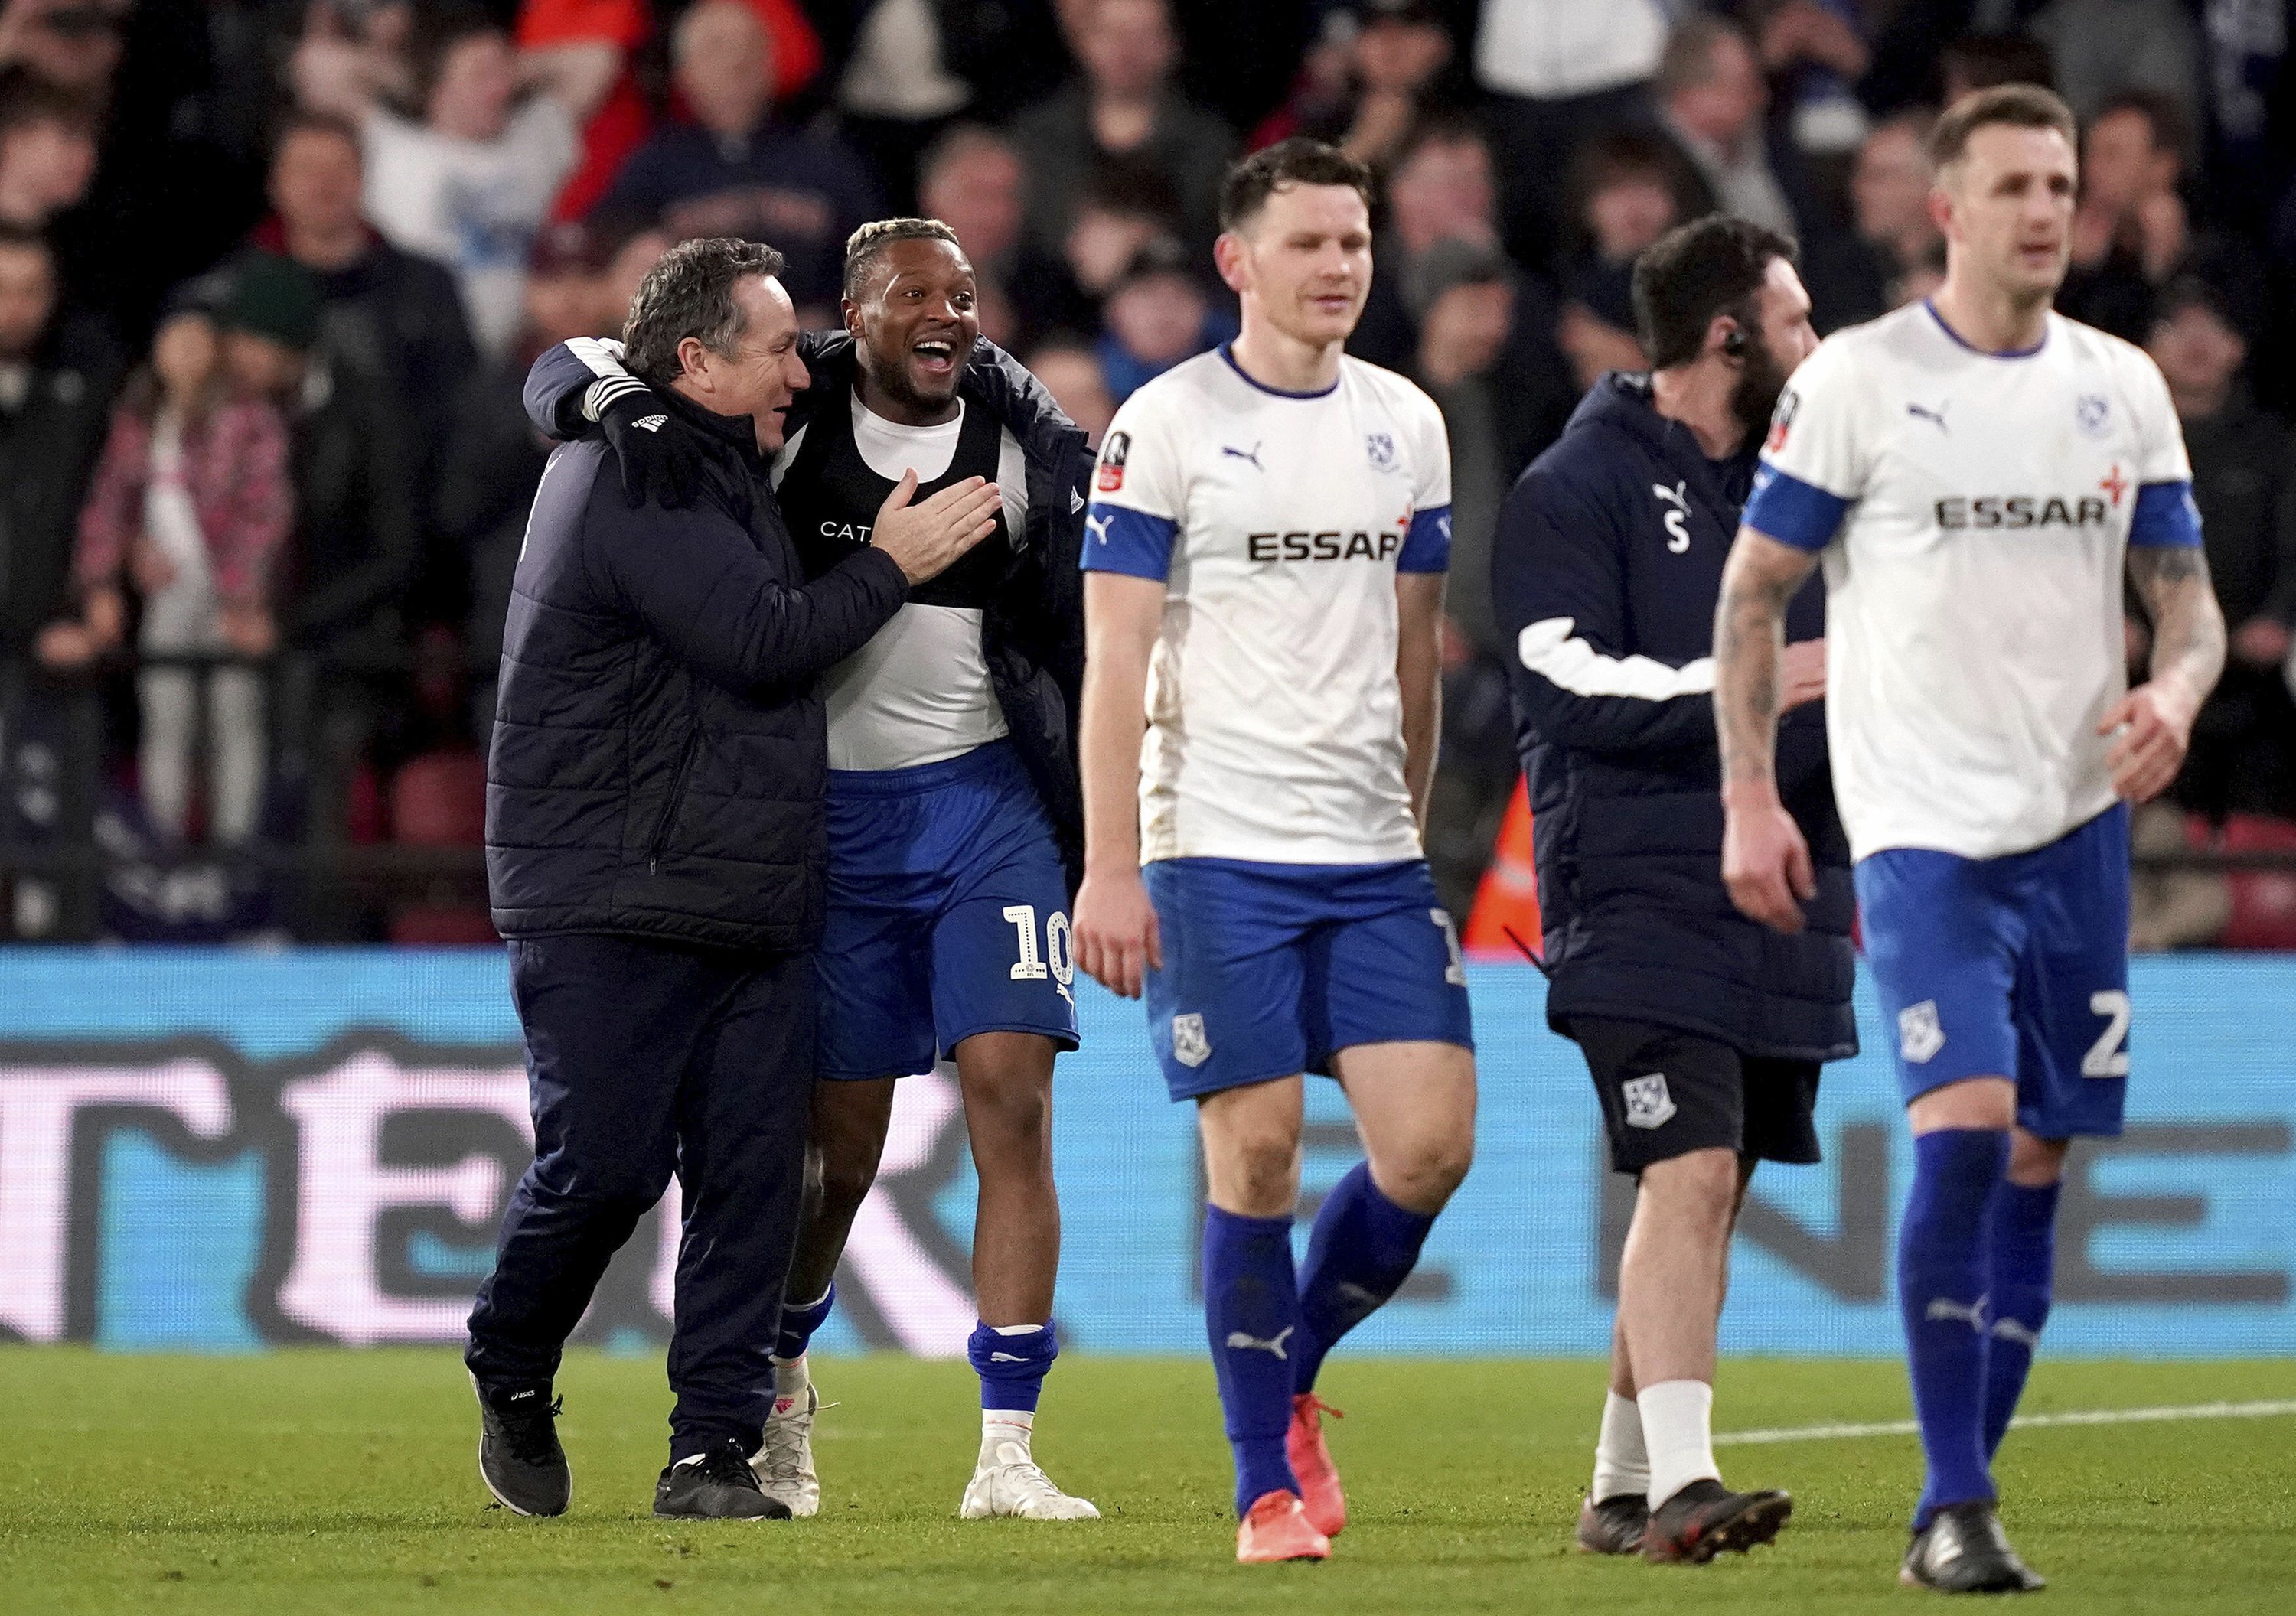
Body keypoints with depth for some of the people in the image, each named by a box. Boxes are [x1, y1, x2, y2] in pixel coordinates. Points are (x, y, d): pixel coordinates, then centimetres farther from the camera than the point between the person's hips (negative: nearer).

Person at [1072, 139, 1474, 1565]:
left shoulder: (1406, 427, 12)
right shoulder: (1167, 425, -4)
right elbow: (1117, 659, -6)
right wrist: (1111, 867, -12)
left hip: (1373, 858, 5)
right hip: (1216, 850, -5)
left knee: (1431, 1142, -5)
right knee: (1258, 1152, -6)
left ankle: (1292, 1380, 20)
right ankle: (1267, 1482, 6)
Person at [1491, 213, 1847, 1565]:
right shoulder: (1576, 489, -7)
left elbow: (1836, 661, 27)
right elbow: (1574, 685, -17)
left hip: (1779, 892, 7)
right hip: (1639, 895, -7)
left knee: (1714, 1190, 9)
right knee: (1688, 1173, -17)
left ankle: (1625, 1487, 18)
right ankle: (1679, 1485, -21)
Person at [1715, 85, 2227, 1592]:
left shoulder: (2123, 388, 8)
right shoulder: (1854, 381, -4)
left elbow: (2189, 602, 12)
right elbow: (1752, 593, 1)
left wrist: (2173, 695, -11)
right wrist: (1749, 803, -5)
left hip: (2078, 828, 5)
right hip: (1925, 827, -5)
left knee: (2037, 1162, 5)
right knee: (1964, 1135, -18)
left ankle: (1969, 1487, 15)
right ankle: (1953, 1509, -13)